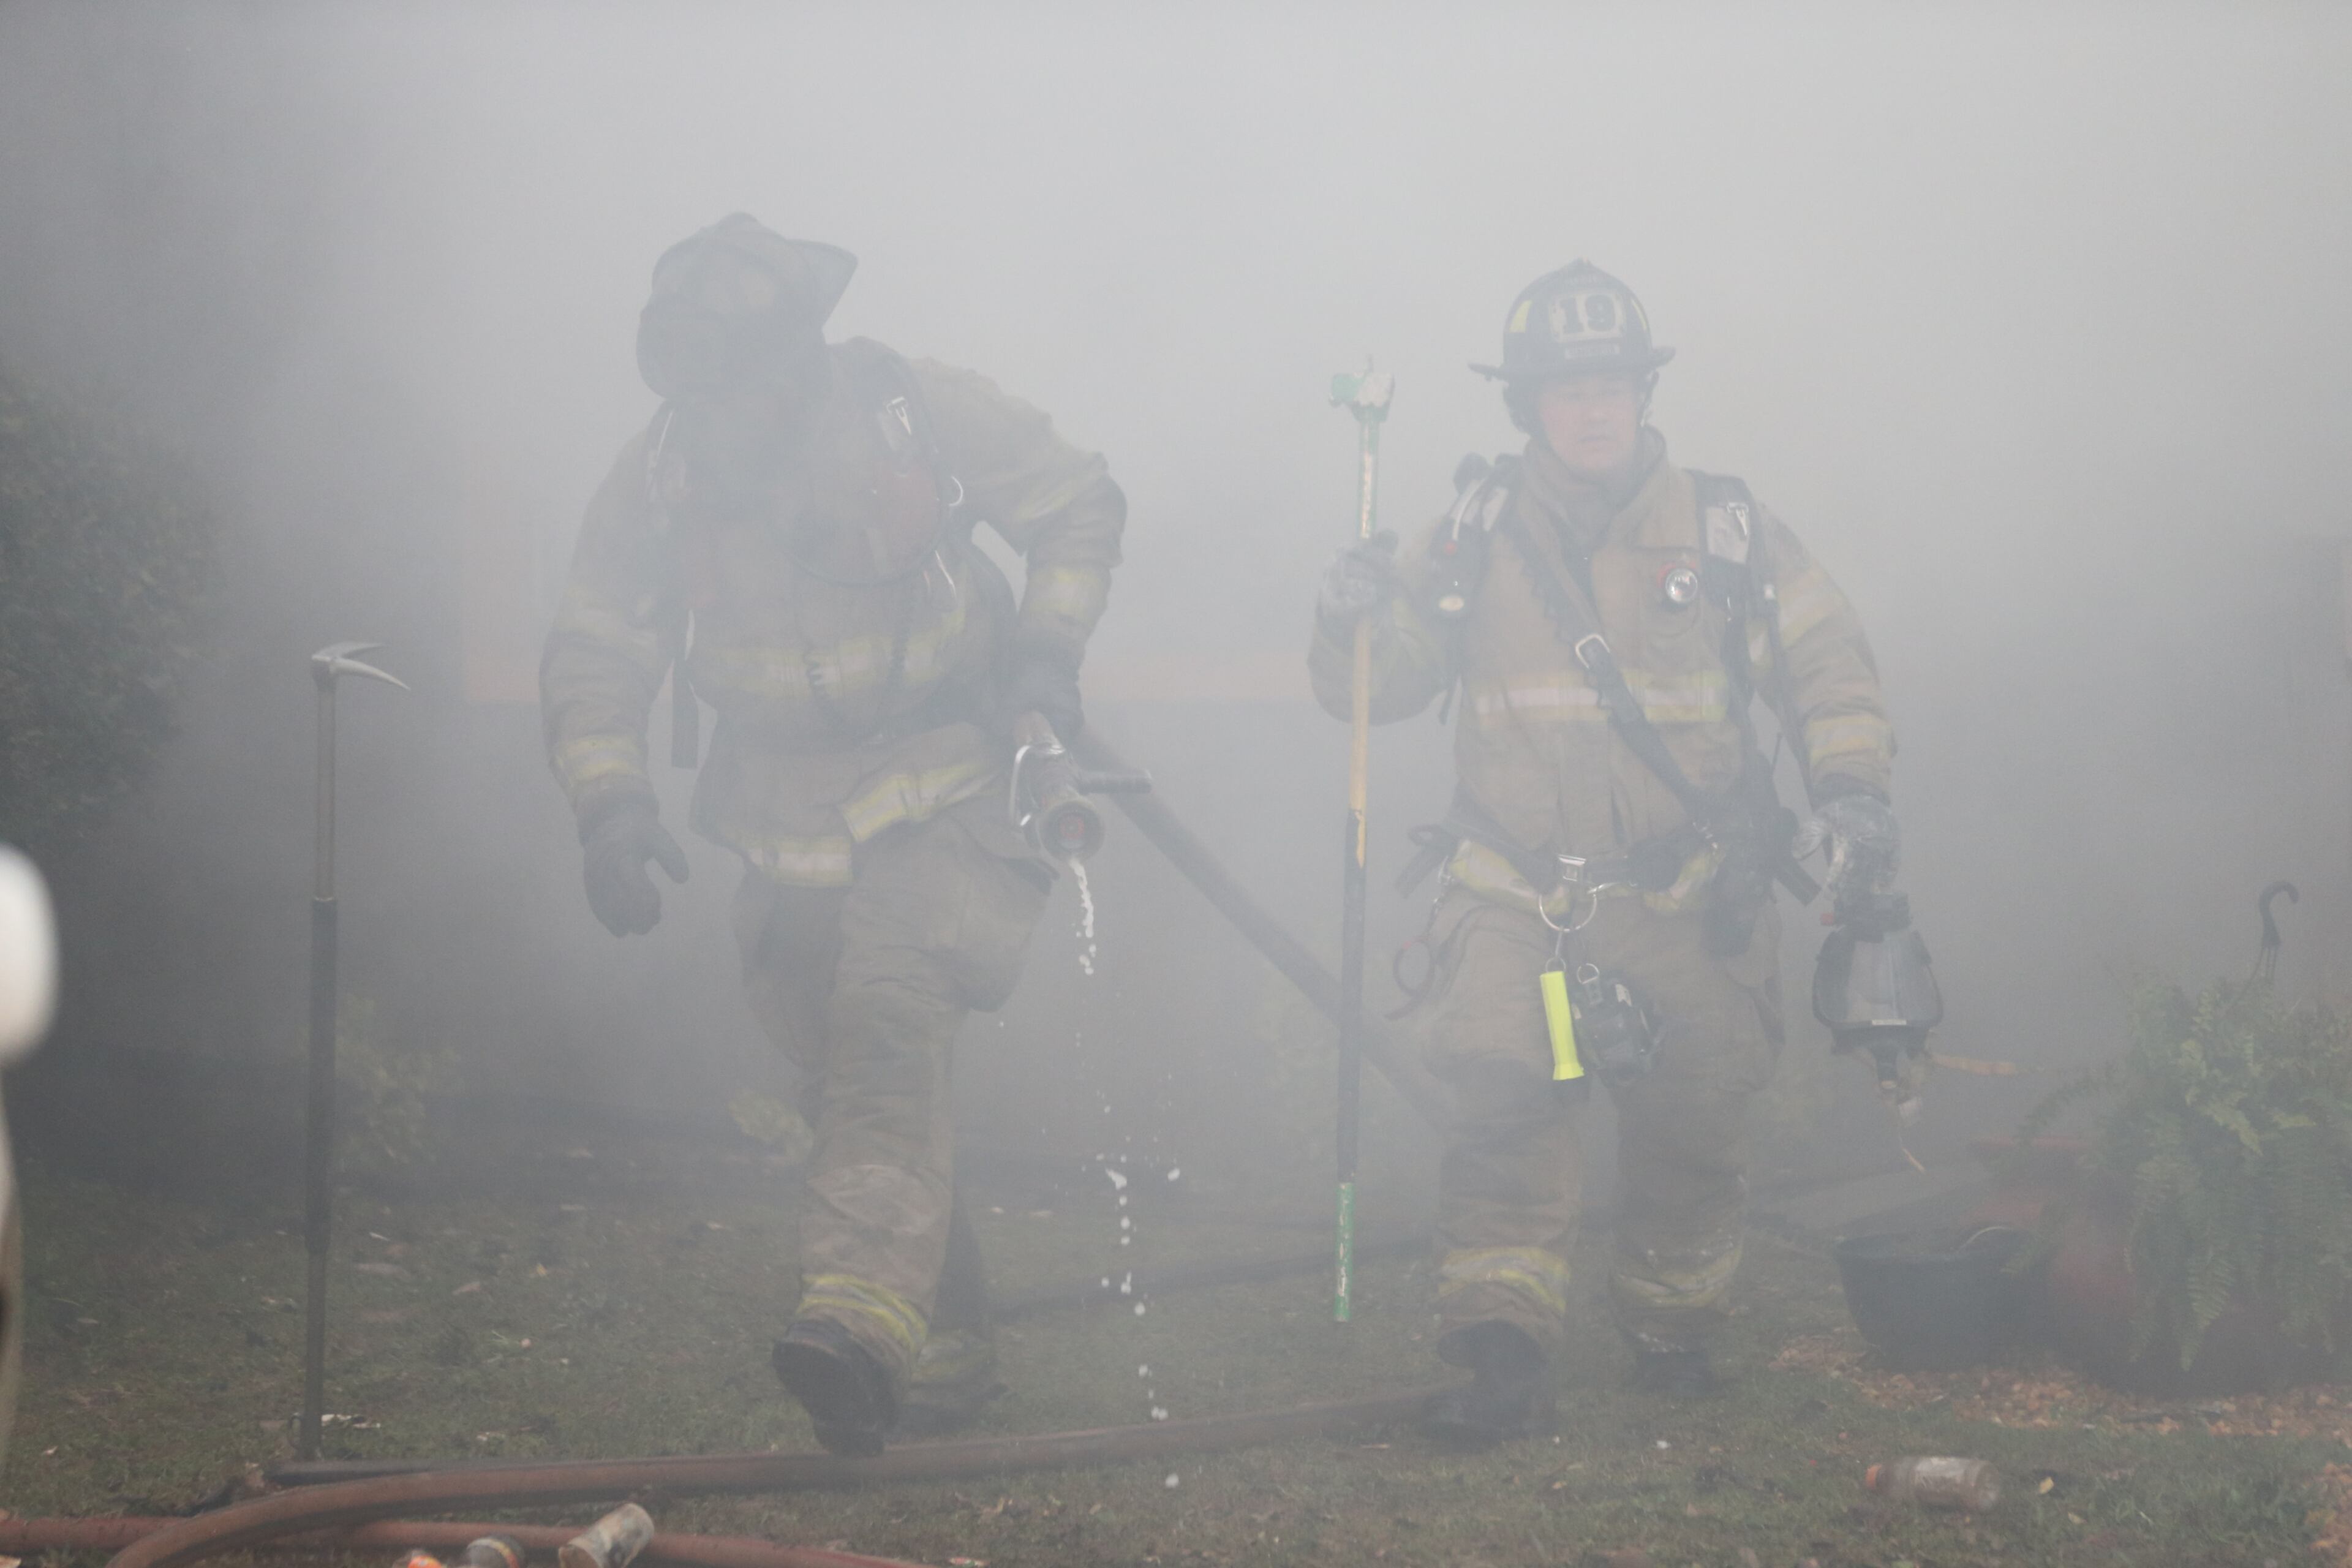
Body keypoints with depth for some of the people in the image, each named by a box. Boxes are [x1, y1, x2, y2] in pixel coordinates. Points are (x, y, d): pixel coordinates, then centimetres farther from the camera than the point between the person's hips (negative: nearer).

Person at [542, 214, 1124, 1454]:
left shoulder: (919, 413, -13)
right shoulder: (656, 479, -7)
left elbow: (1079, 506, 0)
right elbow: (594, 657, -1)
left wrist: (1047, 648, -13)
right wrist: (609, 803, -16)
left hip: (946, 802, -4)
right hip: (790, 831, 4)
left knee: (887, 1005, -28)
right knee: (858, 1087, 8)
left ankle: (864, 1316, -41)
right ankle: (944, 1360, 24)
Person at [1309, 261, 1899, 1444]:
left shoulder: (1724, 534, 3)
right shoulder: (1471, 543, 4)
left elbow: (1825, 666, 9)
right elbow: (1373, 687, 7)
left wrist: (1850, 784, -8)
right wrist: (1351, 621, -15)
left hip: (1688, 899, 1)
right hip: (1517, 896, -1)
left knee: (1691, 1122, 8)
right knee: (1503, 1102, -19)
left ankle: (1671, 1324, 32)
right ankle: (1501, 1354, -20)